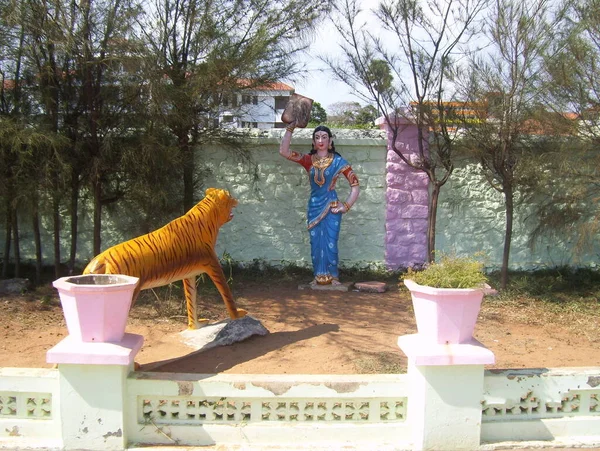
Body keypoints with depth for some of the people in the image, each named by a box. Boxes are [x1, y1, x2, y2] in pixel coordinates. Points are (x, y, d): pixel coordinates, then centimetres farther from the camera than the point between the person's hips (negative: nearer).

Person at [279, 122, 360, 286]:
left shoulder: (337, 161, -3)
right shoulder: (308, 160, 3)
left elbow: (355, 184, -4)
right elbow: (284, 151, -10)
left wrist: (346, 206, -9)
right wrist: (290, 128, -14)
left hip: (331, 207, -3)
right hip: (314, 207, 3)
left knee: (330, 243, -1)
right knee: (315, 243, 6)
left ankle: (332, 277, 13)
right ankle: (319, 276, 17)